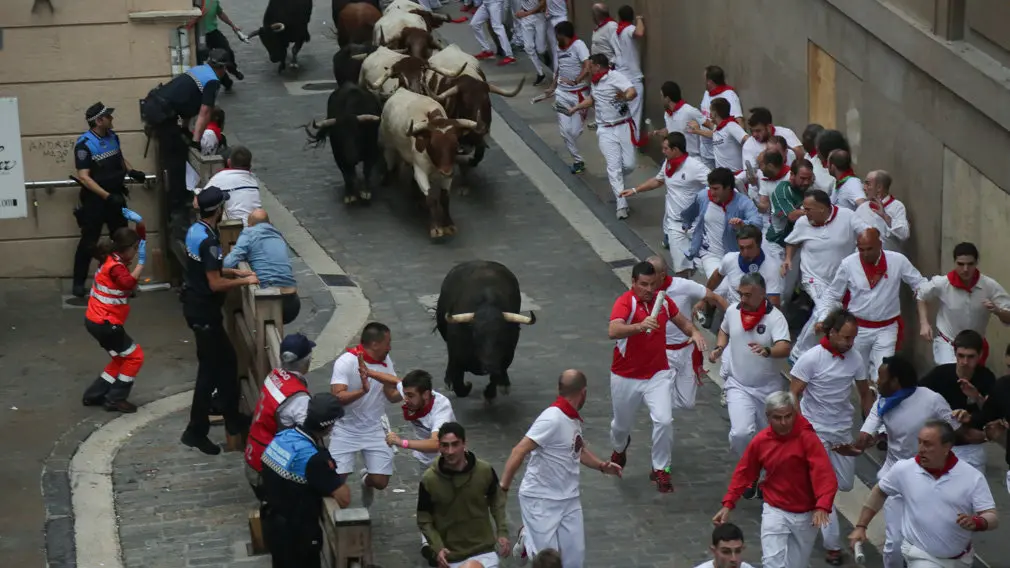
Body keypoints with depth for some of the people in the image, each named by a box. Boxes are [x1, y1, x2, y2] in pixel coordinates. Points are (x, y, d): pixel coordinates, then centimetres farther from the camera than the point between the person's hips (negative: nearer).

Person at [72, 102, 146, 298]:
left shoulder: (112, 136, 1)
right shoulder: (84, 144, -20)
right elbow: (83, 177, -23)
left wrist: (131, 171, 1)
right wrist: (107, 196, -27)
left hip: (115, 196, 7)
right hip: (95, 199, -7)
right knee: (89, 242, -1)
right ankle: (79, 283, 9)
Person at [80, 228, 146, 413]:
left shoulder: (112, 261, 10)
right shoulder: (115, 266, -20)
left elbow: (126, 285, 13)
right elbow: (129, 283, -38)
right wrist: (141, 262, -37)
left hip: (99, 320, 10)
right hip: (104, 323, -10)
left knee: (122, 358, 20)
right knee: (135, 356, 0)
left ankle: (94, 395, 22)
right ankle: (115, 399, 5)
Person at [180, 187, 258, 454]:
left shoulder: (195, 230, 5)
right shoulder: (209, 241, -26)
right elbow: (215, 284, -26)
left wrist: (234, 271, 13)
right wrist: (244, 281, -13)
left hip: (195, 306, 10)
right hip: (204, 312, -10)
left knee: (226, 360, 19)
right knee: (210, 369, 2)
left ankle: (232, 419, 29)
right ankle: (196, 431, 11)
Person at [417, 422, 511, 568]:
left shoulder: (485, 471, -11)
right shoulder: (429, 480, -15)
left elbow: (496, 500, 8)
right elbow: (424, 520, -4)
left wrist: (502, 532, -1)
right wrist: (437, 547, -17)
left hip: (484, 550, 0)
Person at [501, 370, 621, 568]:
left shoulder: (573, 418, 4)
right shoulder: (553, 418, -22)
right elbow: (519, 451, -25)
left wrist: (602, 466, 7)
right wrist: (503, 487, -28)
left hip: (569, 499, 7)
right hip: (540, 499, -7)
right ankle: (526, 539, 25)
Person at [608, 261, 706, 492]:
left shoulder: (663, 301, -3)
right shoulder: (625, 302, -20)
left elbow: (681, 320, 16)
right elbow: (613, 331, -39)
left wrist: (694, 333, -6)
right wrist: (640, 326, -55)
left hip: (657, 375, 2)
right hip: (626, 377, -2)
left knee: (664, 420, -17)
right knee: (622, 423, 17)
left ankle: (660, 469, 0)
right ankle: (619, 448, 53)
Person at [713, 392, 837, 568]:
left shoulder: (806, 438, -16)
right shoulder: (760, 441, -6)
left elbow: (824, 473, -25)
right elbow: (743, 473, 5)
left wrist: (822, 506, -39)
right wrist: (728, 504, -1)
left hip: (806, 514, -1)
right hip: (775, 512, 1)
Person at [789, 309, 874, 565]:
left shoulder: (854, 359, -4)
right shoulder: (811, 358, -17)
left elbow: (865, 394, 7)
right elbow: (794, 395, -13)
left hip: (843, 430, 5)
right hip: (815, 430, -5)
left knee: (845, 484, 11)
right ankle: (832, 544, 2)